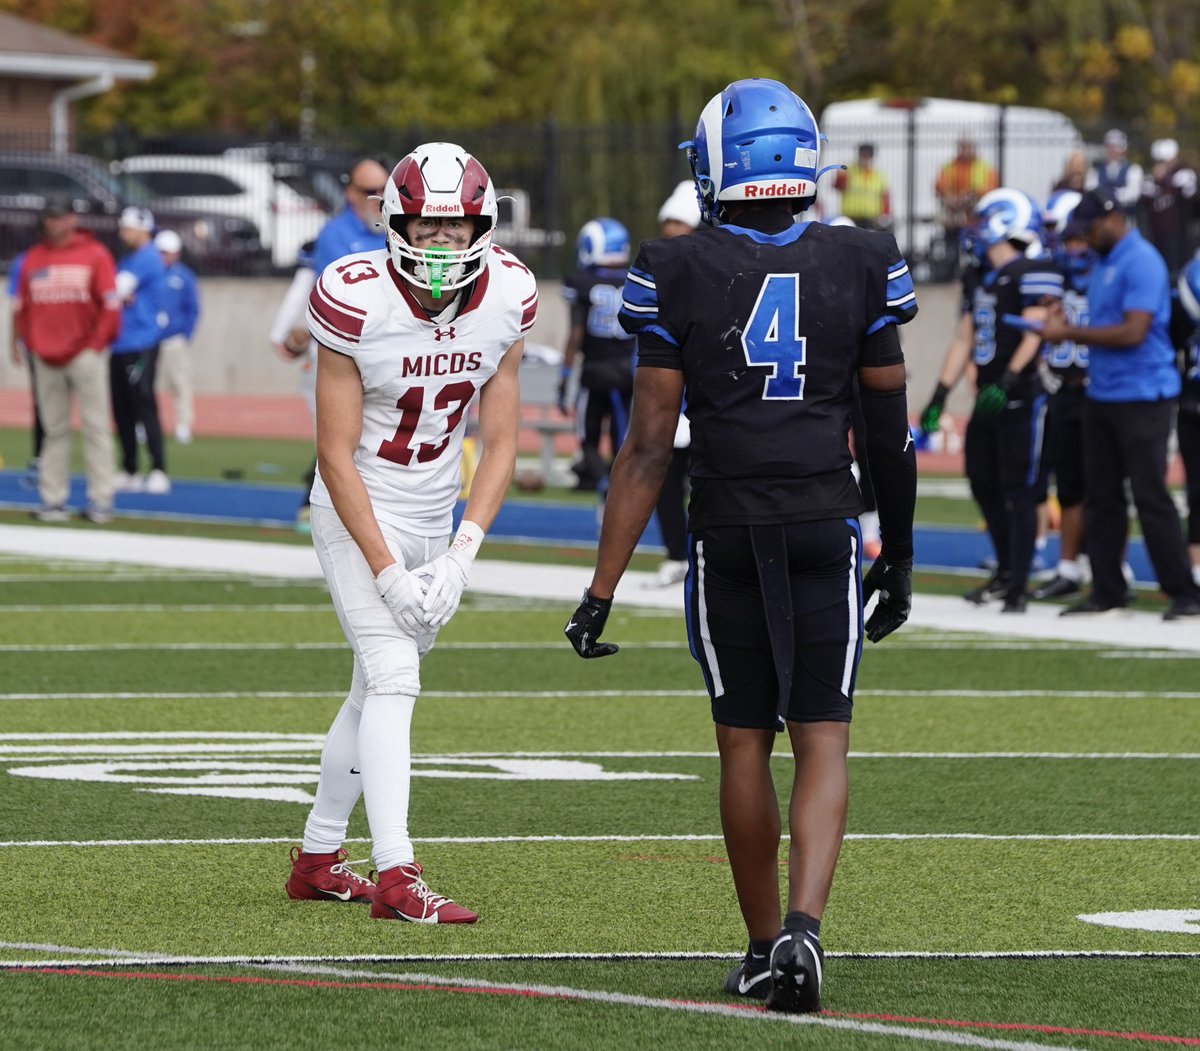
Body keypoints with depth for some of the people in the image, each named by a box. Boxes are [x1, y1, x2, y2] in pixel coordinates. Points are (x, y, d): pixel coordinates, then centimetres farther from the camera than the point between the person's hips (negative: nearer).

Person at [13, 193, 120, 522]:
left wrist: (94, 346, -10)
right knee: (54, 430, 6)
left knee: (94, 427, -4)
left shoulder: (95, 254, -1)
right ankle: (52, 499, 7)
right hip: (45, 359, 4)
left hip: (85, 356, -4)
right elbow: (22, 307, 14)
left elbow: (110, 307, -5)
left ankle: (100, 499, -4)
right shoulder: (33, 258, 11)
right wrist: (31, 344, 4)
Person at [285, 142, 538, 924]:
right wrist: (386, 571, -22)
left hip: (433, 516, 6)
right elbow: (336, 455, -18)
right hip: (358, 512, -6)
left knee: (378, 689, 14)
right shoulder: (357, 300, -22)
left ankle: (318, 858, 27)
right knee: (393, 678, -18)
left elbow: (500, 441, -4)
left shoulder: (507, 298, -8)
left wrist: (461, 556, -14)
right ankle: (396, 877, -24)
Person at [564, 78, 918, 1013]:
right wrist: (899, 563, 20)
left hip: (726, 532, 0)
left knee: (744, 742, 11)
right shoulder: (859, 269, 1)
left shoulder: (678, 277, -4)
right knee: (822, 740, 1)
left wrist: (602, 590, -1)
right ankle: (802, 927, -19)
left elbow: (649, 448, -5)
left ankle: (763, 947, 18)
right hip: (828, 530, 0)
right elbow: (891, 435, 7)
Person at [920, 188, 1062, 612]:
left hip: (1020, 401, -9)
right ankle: (1006, 572, 29)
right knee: (983, 484, 14)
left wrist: (1008, 382, -31)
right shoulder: (977, 276, 15)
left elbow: (1034, 335, -21)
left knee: (1018, 492, -5)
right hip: (988, 400, 9)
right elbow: (963, 339, 19)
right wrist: (940, 395, 16)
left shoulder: (1033, 275, -12)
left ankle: (1018, 588, -3)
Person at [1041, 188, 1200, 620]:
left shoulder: (1141, 262, -15)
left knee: (1151, 496, -7)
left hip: (1141, 397, -9)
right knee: (1101, 498, 9)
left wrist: (1071, 333, -15)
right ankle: (1107, 592, 15)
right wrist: (1066, 328, 3)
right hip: (1102, 396, 9)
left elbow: (1133, 332, -21)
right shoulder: (1102, 264, 14)